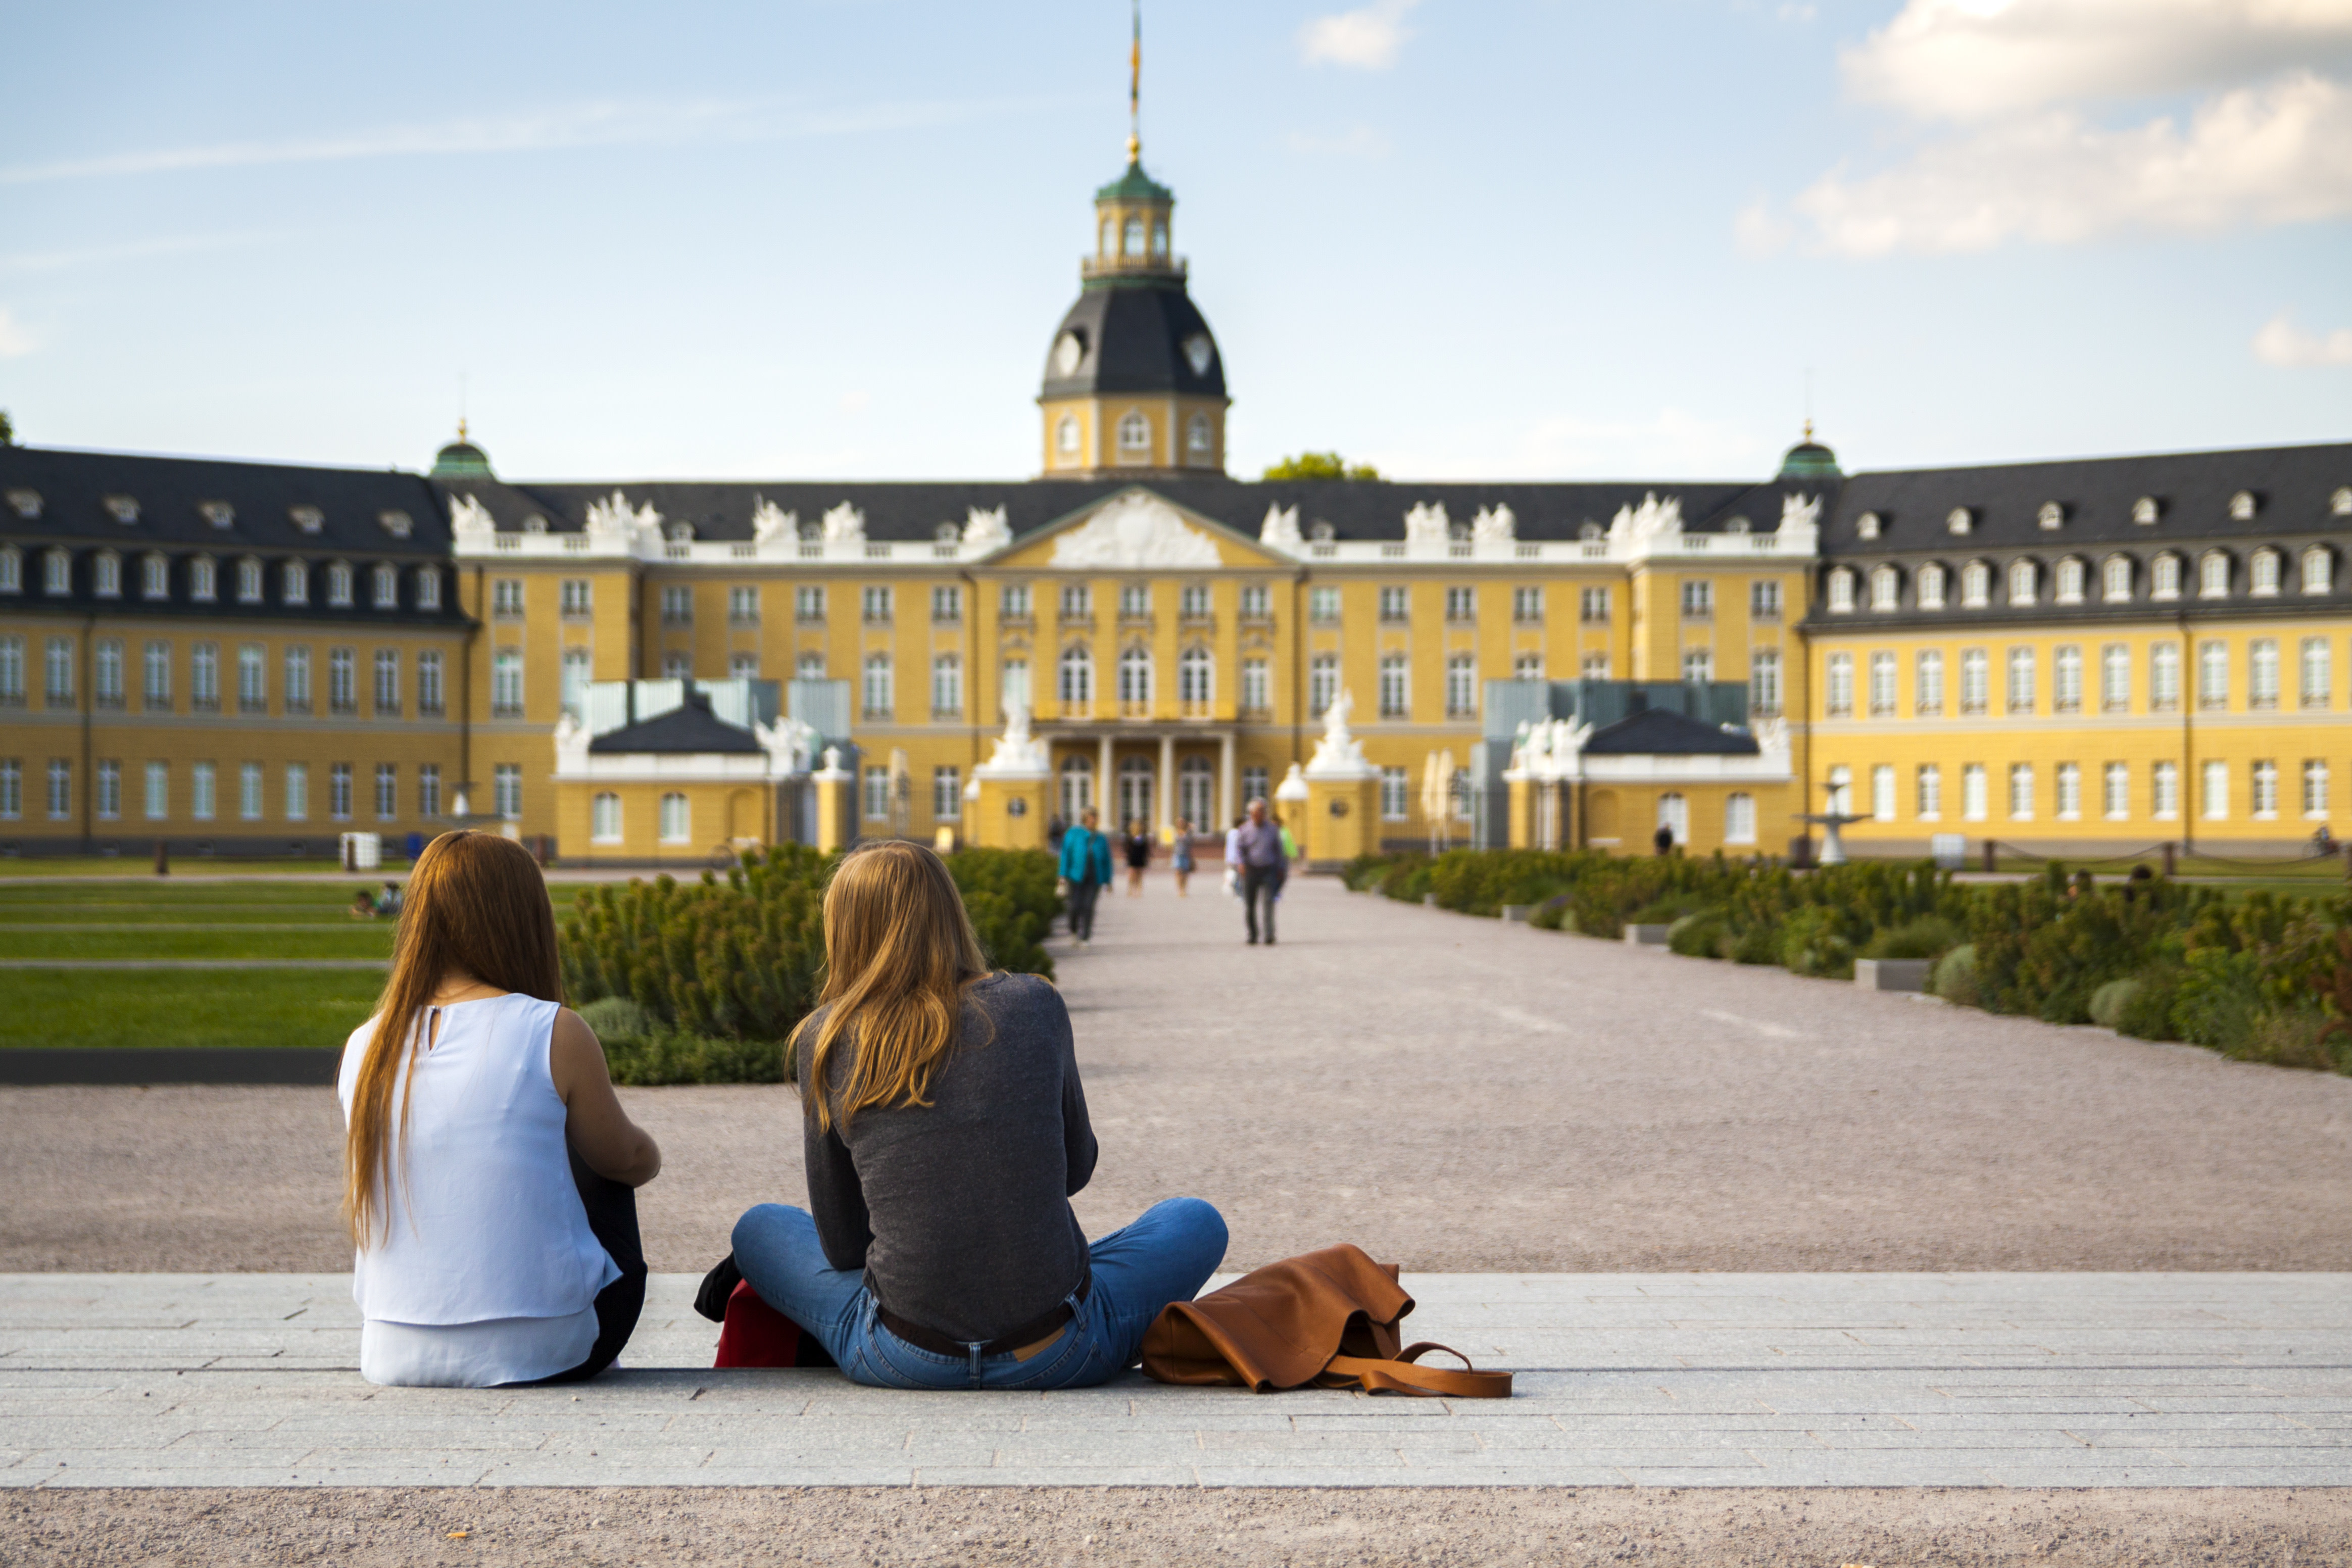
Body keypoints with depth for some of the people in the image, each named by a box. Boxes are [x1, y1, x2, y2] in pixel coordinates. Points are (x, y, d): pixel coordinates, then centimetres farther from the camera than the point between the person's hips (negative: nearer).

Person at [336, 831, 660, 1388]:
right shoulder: (555, 1035, -12)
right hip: (542, 1351, -4)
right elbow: (628, 1159, 5)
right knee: (604, 1172, 25)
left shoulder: (363, 1049, 0)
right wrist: (649, 1155, 29)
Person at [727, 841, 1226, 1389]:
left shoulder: (826, 1042, -2)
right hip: (1056, 1357, 1)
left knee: (757, 1229, 27)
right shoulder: (1035, 1006, -2)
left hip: (902, 1362, -1)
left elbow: (842, 1246, 5)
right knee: (1198, 1222, 27)